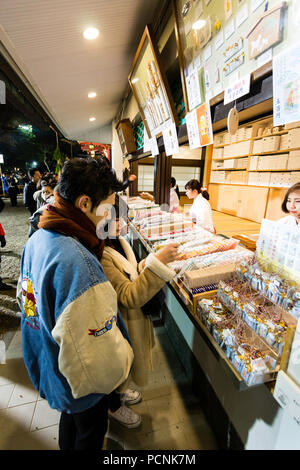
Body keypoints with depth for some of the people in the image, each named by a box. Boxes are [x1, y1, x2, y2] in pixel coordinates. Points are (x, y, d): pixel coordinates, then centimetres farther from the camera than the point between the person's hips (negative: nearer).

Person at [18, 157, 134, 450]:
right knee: (89, 433, 25)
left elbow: (25, 294, 5)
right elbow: (98, 356, -35)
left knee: (71, 419, 34)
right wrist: (123, 359, -14)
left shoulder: (37, 239, -9)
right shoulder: (77, 262, -40)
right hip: (84, 383, -7)